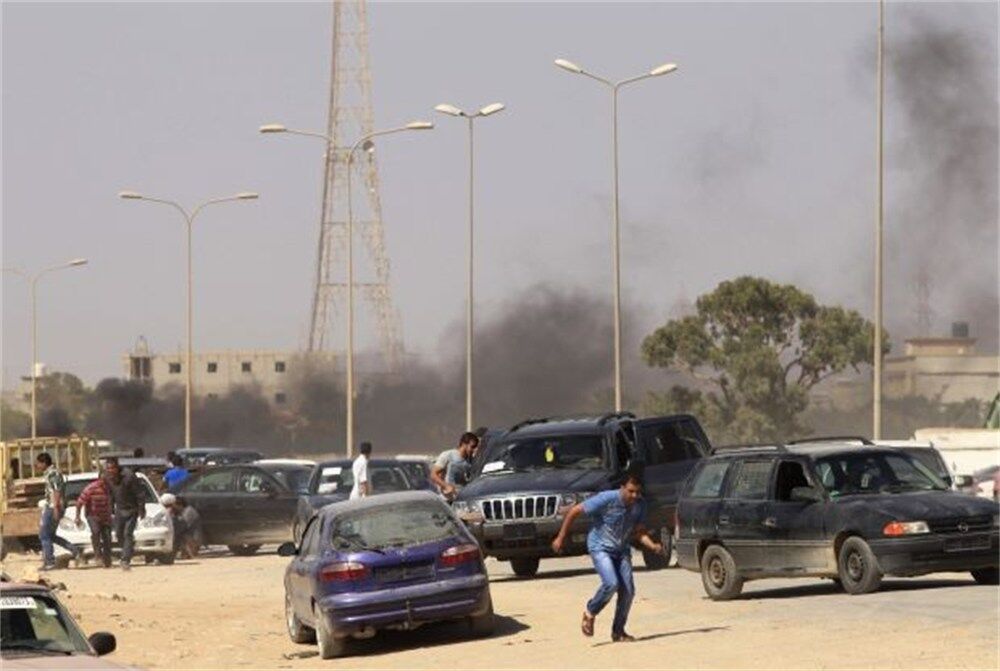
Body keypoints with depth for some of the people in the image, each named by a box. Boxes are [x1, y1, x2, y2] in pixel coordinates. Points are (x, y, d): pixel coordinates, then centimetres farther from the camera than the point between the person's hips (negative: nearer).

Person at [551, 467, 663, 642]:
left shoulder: (640, 505, -6)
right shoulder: (606, 499, -23)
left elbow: (639, 531, 3)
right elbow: (574, 511, -15)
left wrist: (652, 545, -18)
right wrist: (560, 538, -10)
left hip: (622, 550, 5)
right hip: (601, 548, -5)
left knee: (628, 590, -5)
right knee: (611, 583, -24)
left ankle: (618, 631, 11)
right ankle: (590, 613, 3)